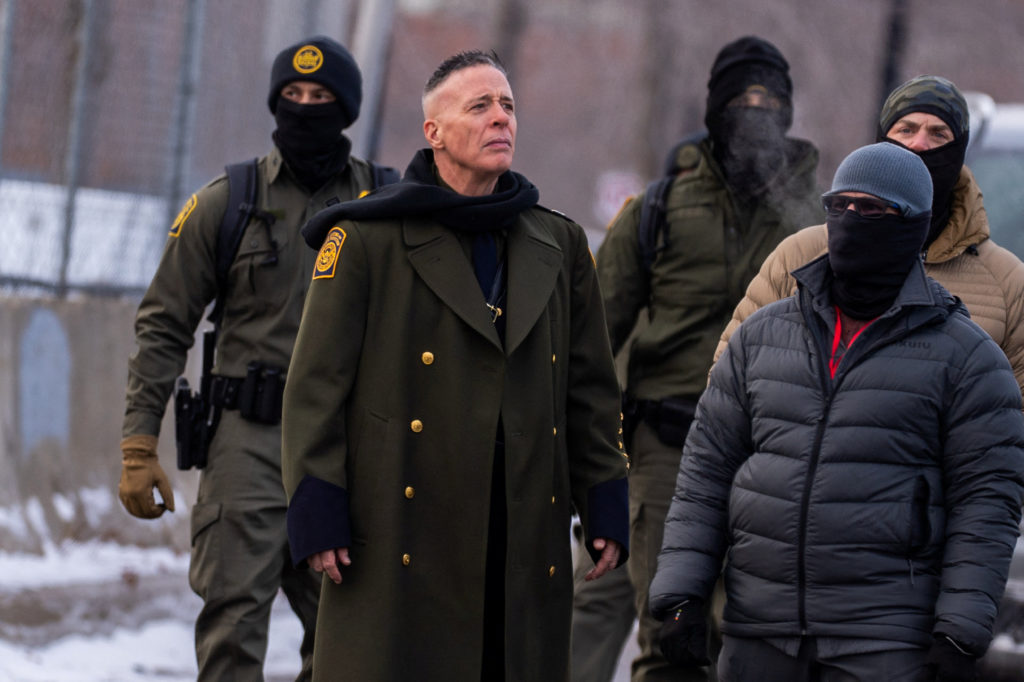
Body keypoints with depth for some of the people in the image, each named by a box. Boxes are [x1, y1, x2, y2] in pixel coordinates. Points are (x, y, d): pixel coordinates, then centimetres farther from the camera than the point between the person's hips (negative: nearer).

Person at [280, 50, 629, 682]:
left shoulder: (559, 245, 14)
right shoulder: (369, 238, 0)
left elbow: (593, 391, 16)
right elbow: (317, 385, -2)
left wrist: (606, 507, 9)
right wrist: (317, 510, -9)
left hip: (526, 548, 4)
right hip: (398, 542, -4)